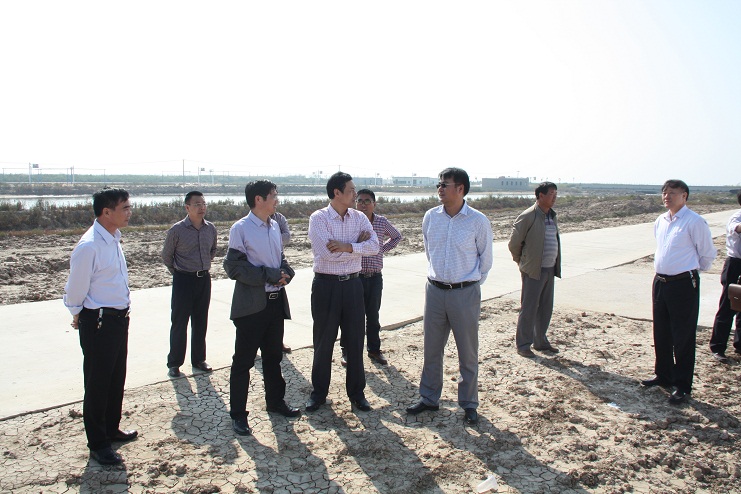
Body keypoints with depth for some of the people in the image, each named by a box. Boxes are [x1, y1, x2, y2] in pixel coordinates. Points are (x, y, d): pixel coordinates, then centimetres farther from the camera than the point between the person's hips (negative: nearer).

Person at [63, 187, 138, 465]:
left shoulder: (114, 239, 6)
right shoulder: (89, 246, -22)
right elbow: (75, 291, -13)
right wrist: (79, 316, 2)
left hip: (119, 319, 9)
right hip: (98, 323, -9)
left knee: (117, 379, 21)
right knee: (97, 383, 6)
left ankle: (111, 429, 39)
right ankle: (98, 444, 21)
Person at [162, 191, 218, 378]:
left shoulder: (211, 228, 1)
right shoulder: (177, 230, -11)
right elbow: (166, 255, 3)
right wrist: (177, 271, 9)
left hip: (204, 279, 4)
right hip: (183, 280, -4)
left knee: (200, 322, 12)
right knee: (179, 323, 2)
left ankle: (198, 360, 25)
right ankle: (174, 363, 14)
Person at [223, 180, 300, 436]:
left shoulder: (274, 226, 10)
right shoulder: (241, 229, -11)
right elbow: (234, 266, -16)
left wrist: (285, 272, -3)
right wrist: (270, 275, -18)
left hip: (276, 301, 7)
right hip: (251, 304, -7)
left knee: (273, 356, 19)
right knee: (243, 360, 3)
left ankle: (275, 401, 36)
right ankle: (238, 414, 16)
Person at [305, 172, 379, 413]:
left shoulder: (359, 217, 3)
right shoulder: (318, 218, -9)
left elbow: (374, 246, -11)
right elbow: (328, 253, -21)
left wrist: (346, 246, -23)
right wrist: (358, 244, -12)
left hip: (352, 284, 3)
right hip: (326, 285, -3)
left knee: (355, 341, 10)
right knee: (323, 342, 10)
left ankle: (356, 392, 26)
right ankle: (318, 393, 27)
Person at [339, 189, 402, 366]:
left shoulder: (382, 222, 2)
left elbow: (397, 236, 20)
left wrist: (383, 248, 7)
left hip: (375, 277, 3)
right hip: (354, 276, -3)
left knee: (373, 316, 14)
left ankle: (374, 350, 28)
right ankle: (347, 351, 21)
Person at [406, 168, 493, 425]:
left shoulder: (478, 220, -9)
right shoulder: (430, 217, 1)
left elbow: (485, 258, 3)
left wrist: (471, 283, 10)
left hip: (465, 293, -3)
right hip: (435, 290, 3)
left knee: (468, 352, 8)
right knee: (431, 349, 12)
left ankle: (469, 404, 23)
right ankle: (429, 398, 28)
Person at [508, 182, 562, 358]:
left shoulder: (552, 216, 12)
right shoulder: (528, 216, -12)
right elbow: (514, 243, -9)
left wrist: (556, 266, 15)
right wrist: (522, 262, 2)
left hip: (550, 269, 7)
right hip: (533, 271, -7)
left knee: (546, 308, 13)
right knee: (529, 309, 0)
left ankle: (540, 341, 26)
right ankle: (523, 345, 10)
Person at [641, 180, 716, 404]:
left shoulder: (694, 222, -13)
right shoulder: (660, 222, 8)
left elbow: (707, 254, -4)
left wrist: (694, 269, 10)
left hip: (684, 284, -7)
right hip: (660, 282, 7)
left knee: (683, 337, 2)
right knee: (661, 334, 17)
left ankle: (682, 386, 13)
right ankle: (663, 375, 33)